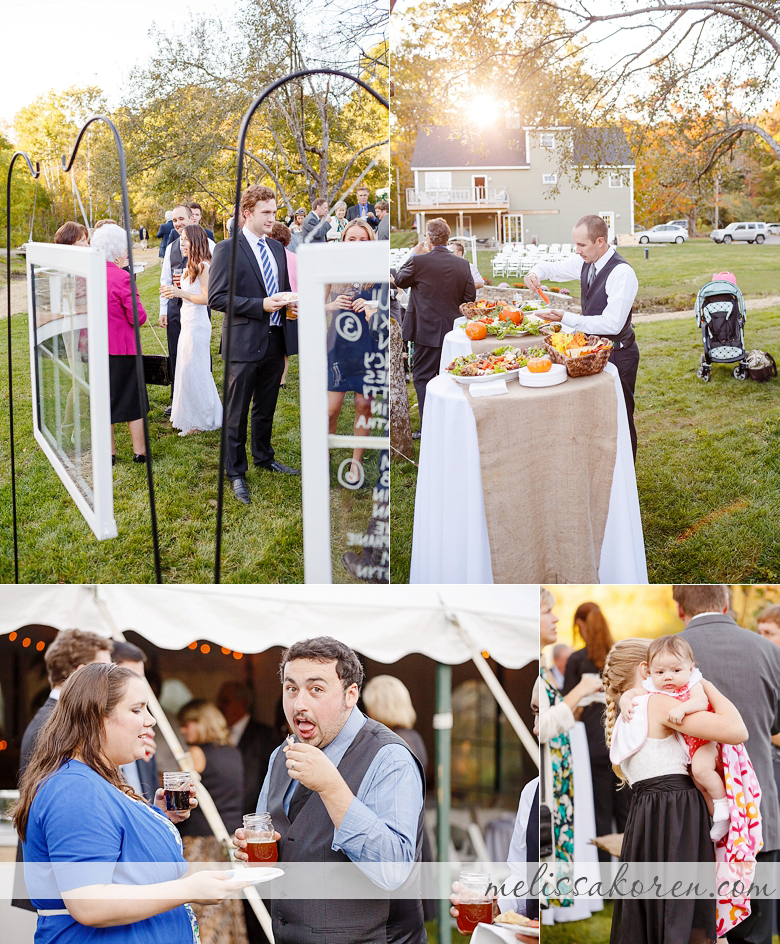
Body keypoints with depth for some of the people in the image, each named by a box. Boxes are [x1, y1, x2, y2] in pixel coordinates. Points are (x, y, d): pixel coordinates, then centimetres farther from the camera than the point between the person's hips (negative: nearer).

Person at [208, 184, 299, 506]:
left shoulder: (277, 249, 12)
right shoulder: (227, 249, -10)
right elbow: (216, 297, -15)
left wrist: (288, 304, 0)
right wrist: (260, 306, -22)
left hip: (274, 342, 7)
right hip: (244, 344, -6)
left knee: (266, 407, 20)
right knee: (237, 412, 1)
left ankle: (264, 457, 36)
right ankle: (236, 472, 11)